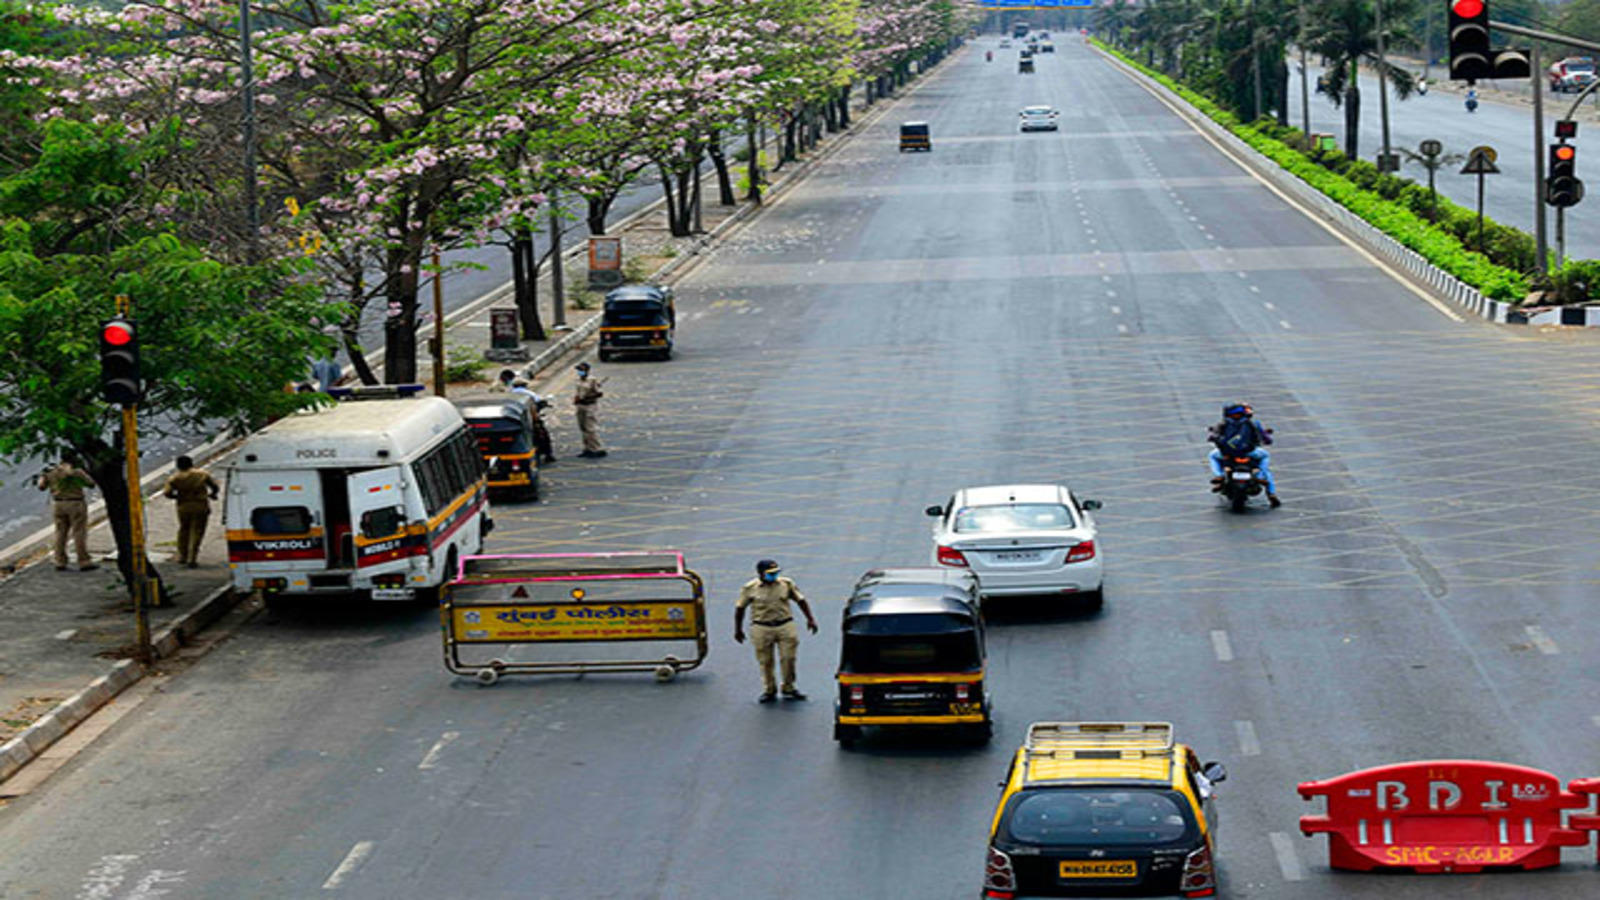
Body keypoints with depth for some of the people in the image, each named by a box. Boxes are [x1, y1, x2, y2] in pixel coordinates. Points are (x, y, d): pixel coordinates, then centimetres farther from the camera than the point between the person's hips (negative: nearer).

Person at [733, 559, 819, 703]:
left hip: (785, 626, 1)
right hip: (762, 629, -1)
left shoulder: (786, 584, 4)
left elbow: (801, 601, 12)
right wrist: (738, 629, 8)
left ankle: (788, 688, 16)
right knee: (765, 662, 3)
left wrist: (810, 619, 7)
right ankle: (769, 690, 17)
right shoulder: (749, 588, -1)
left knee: (788, 658, 0)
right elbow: (740, 608, 7)